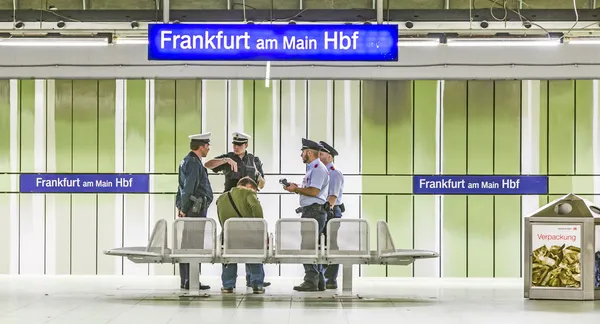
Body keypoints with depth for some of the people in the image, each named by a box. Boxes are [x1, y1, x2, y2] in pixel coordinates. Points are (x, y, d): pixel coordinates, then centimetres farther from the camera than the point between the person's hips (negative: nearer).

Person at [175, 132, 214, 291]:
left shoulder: (187, 161, 18)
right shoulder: (193, 163, -14)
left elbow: (183, 187, 22)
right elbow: (188, 188, -18)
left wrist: (181, 207, 21)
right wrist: (184, 209, -14)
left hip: (190, 210, 10)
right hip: (196, 209, -10)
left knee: (186, 245, 11)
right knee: (194, 246, -9)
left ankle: (185, 280, 15)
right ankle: (190, 281, -9)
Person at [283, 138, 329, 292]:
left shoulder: (318, 169, -12)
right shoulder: (313, 168, 21)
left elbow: (314, 191, -21)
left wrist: (296, 189, -12)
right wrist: (297, 189, 13)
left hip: (314, 211, -11)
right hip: (310, 211, 11)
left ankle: (311, 282, -12)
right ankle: (318, 281, 17)